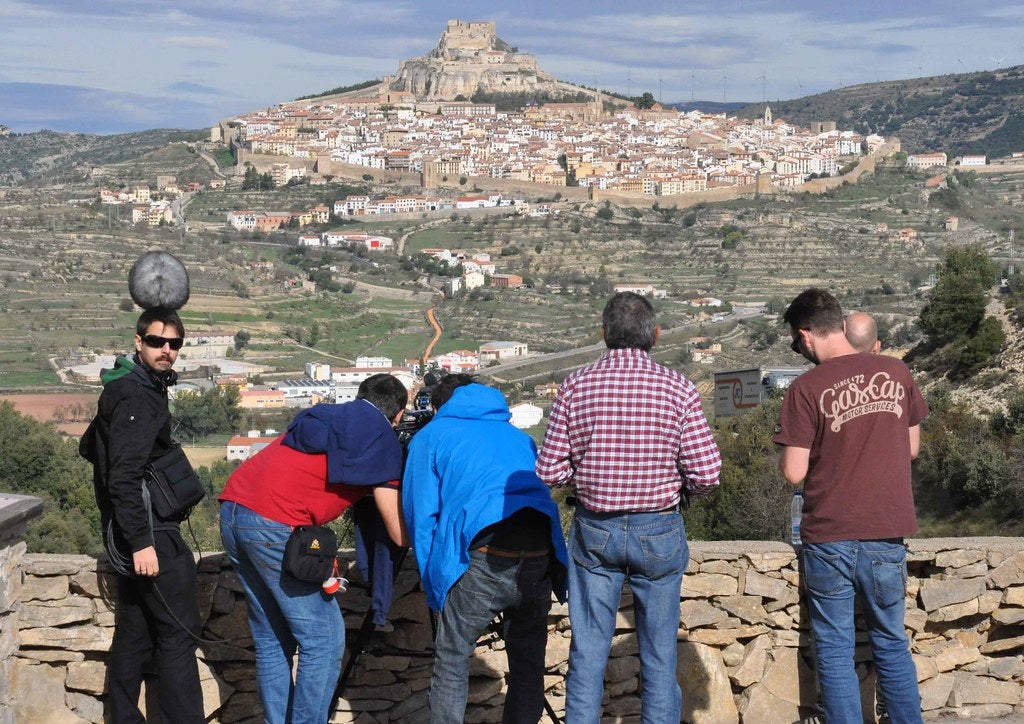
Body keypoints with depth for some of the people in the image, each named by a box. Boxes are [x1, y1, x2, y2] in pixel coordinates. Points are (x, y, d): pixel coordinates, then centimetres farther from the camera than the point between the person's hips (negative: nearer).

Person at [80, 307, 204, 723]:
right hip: (150, 531, -10)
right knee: (178, 631, -6)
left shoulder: (123, 389, 14)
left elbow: (90, 447, 27)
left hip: (129, 531, 10)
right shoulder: (137, 397, -17)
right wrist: (141, 541, -26)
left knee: (135, 633, 15)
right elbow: (124, 477, -24)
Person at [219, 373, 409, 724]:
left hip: (233, 507, 8)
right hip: (276, 524, -8)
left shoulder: (325, 416, 25)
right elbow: (399, 534, 3)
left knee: (271, 638, 16)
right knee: (324, 640, 1)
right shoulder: (382, 439, 6)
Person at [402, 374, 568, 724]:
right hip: (540, 552, 4)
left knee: (451, 663, 8)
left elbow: (421, 514, 13)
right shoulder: (519, 436, 32)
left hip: (484, 554, -4)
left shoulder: (431, 436, 20)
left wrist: (433, 577, 21)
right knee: (528, 661, 18)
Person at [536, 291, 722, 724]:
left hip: (594, 530, 1)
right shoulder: (678, 389, -8)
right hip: (659, 532, -1)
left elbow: (549, 471, -5)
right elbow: (706, 474, -10)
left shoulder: (576, 387, -6)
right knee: (659, 656, 10)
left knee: (587, 654, 9)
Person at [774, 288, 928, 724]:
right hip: (887, 536, 4)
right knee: (892, 645, 17)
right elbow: (912, 448, 10)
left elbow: (793, 473, -12)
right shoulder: (896, 373, 0)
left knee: (835, 652, 8)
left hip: (829, 538, -3)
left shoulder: (807, 389, -12)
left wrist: (787, 455, 9)